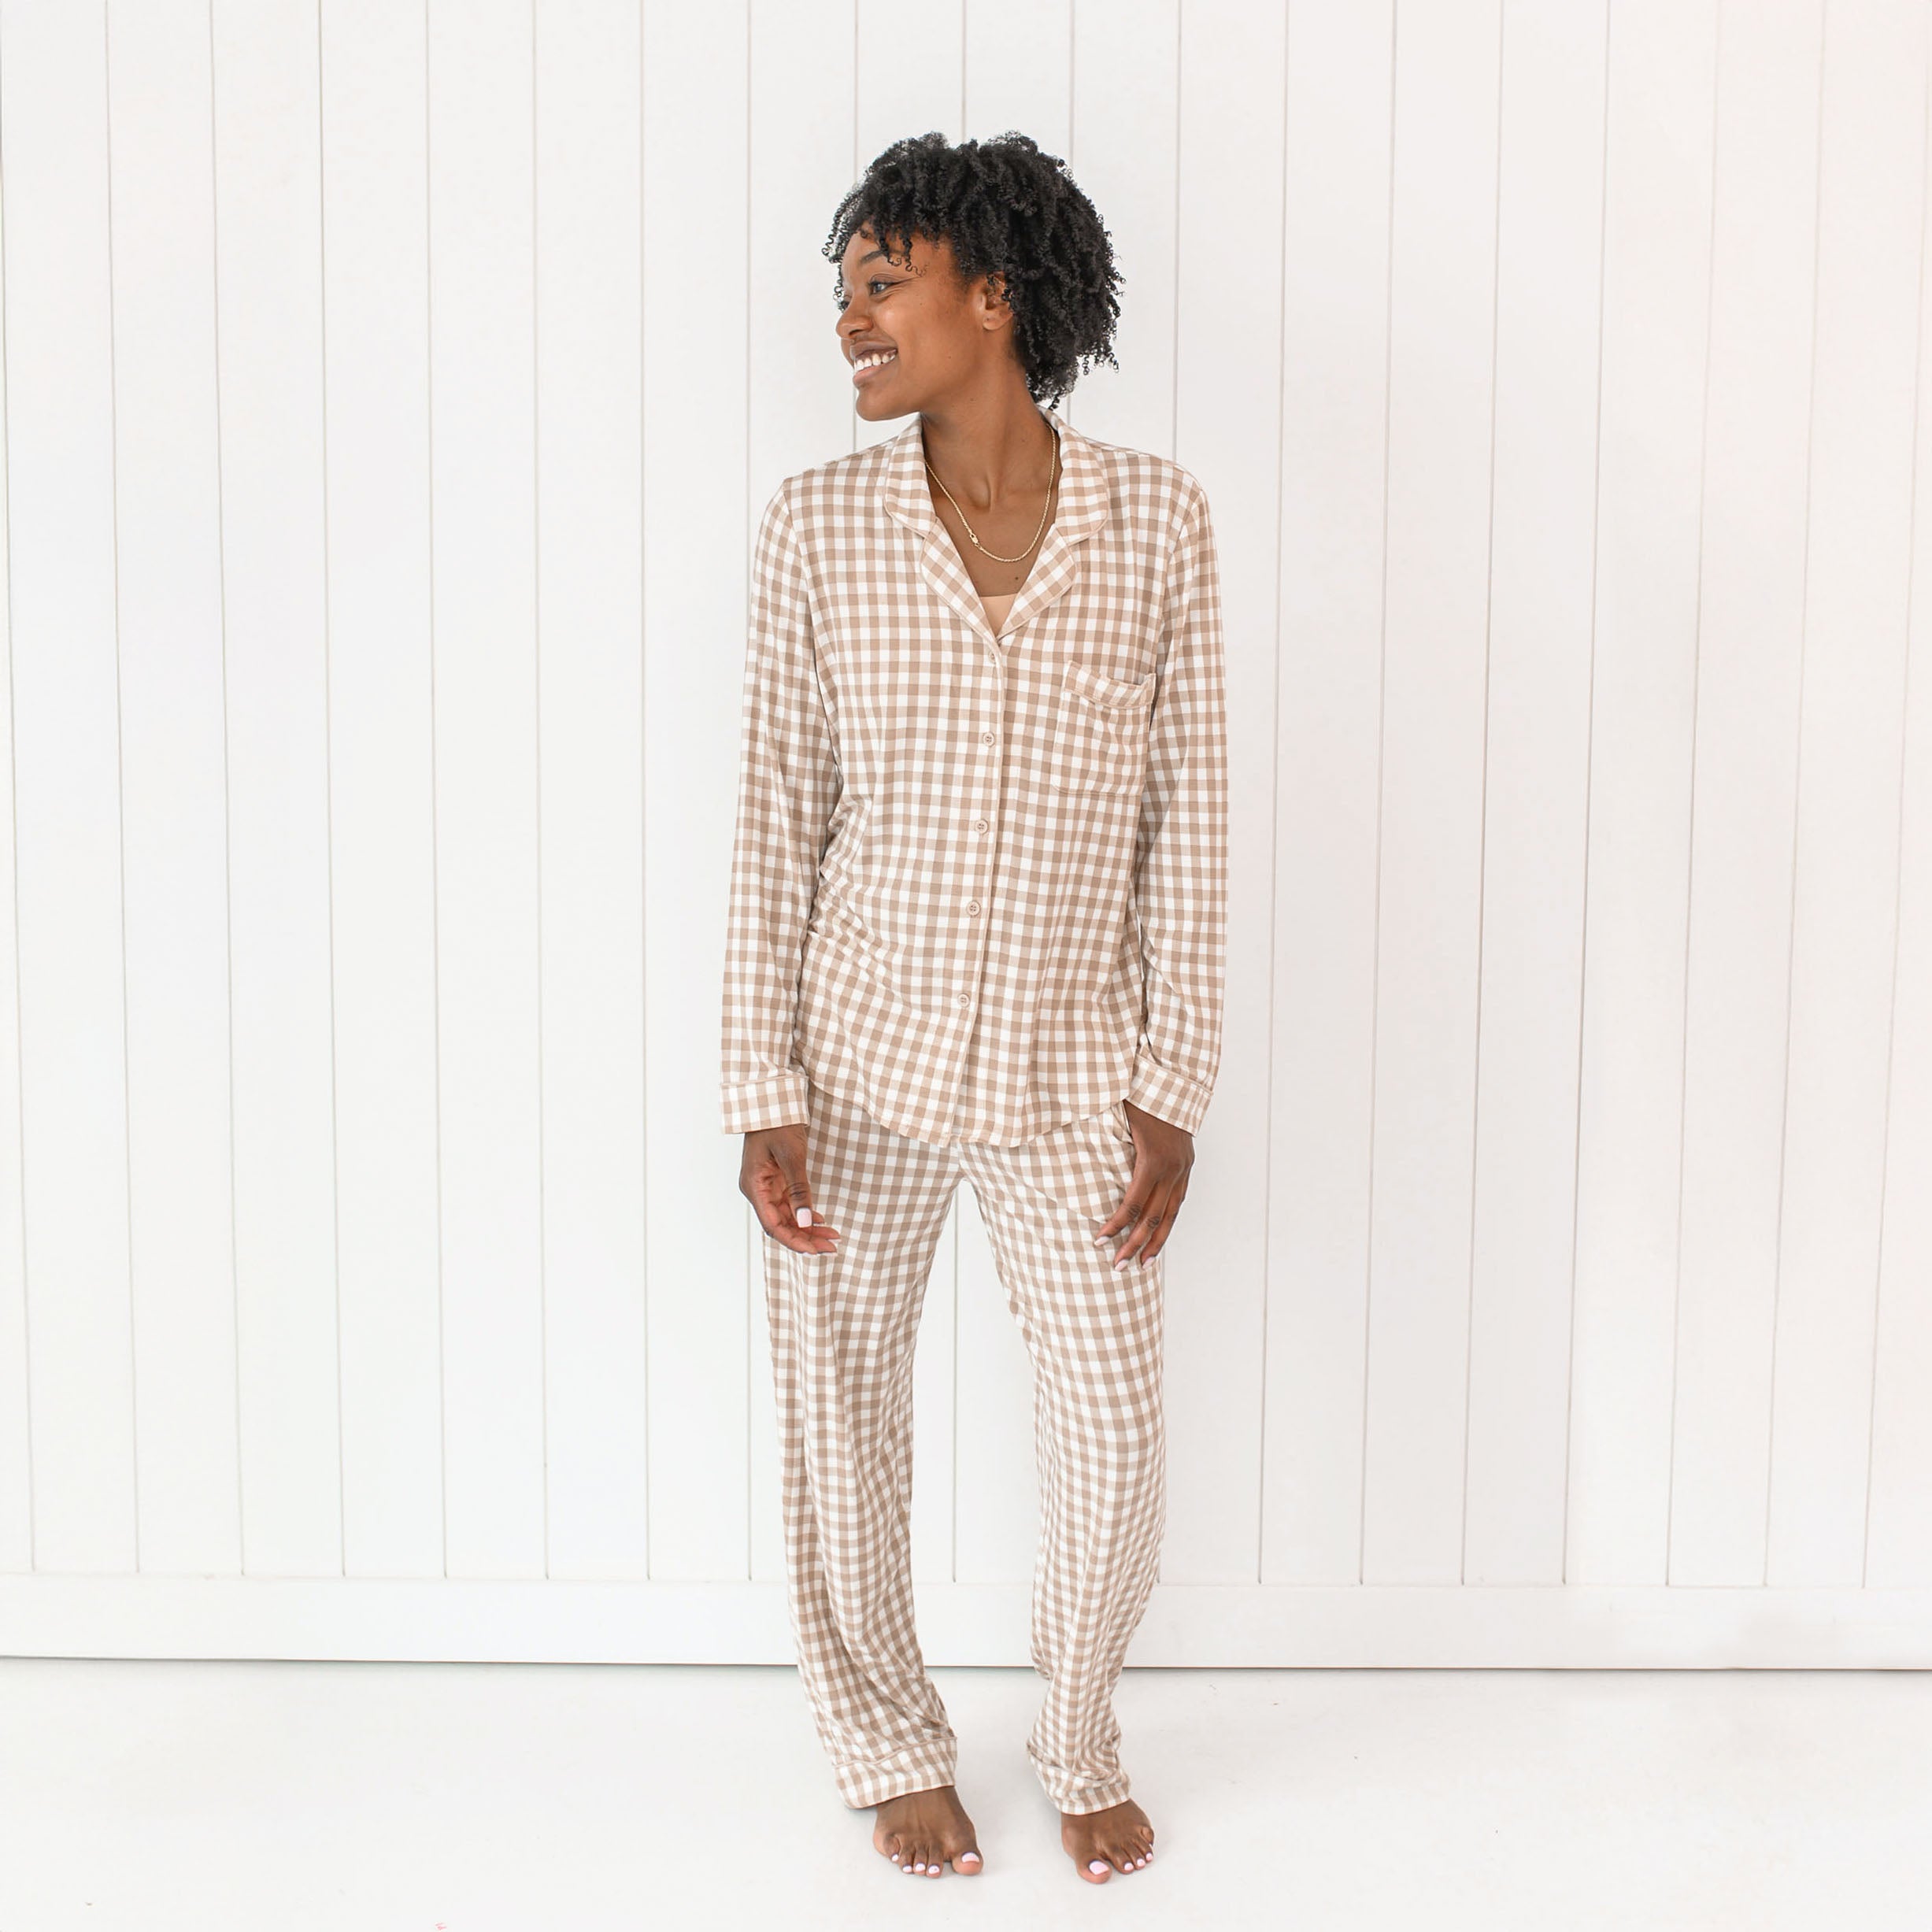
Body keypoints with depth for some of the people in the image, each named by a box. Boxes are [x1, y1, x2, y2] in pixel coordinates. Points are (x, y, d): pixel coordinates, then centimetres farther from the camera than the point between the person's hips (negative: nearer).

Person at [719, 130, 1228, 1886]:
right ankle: (892, 1744, 37)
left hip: (1071, 1069, 0)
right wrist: (765, 1093, -6)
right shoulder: (817, 527, -6)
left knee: (1115, 1442, 8)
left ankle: (1081, 1743, 37)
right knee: (842, 1423, 11)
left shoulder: (1158, 518, -5)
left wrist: (1177, 1086, -3)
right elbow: (780, 819, -3)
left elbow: (1189, 818, -2)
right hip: (864, 1059, 0)